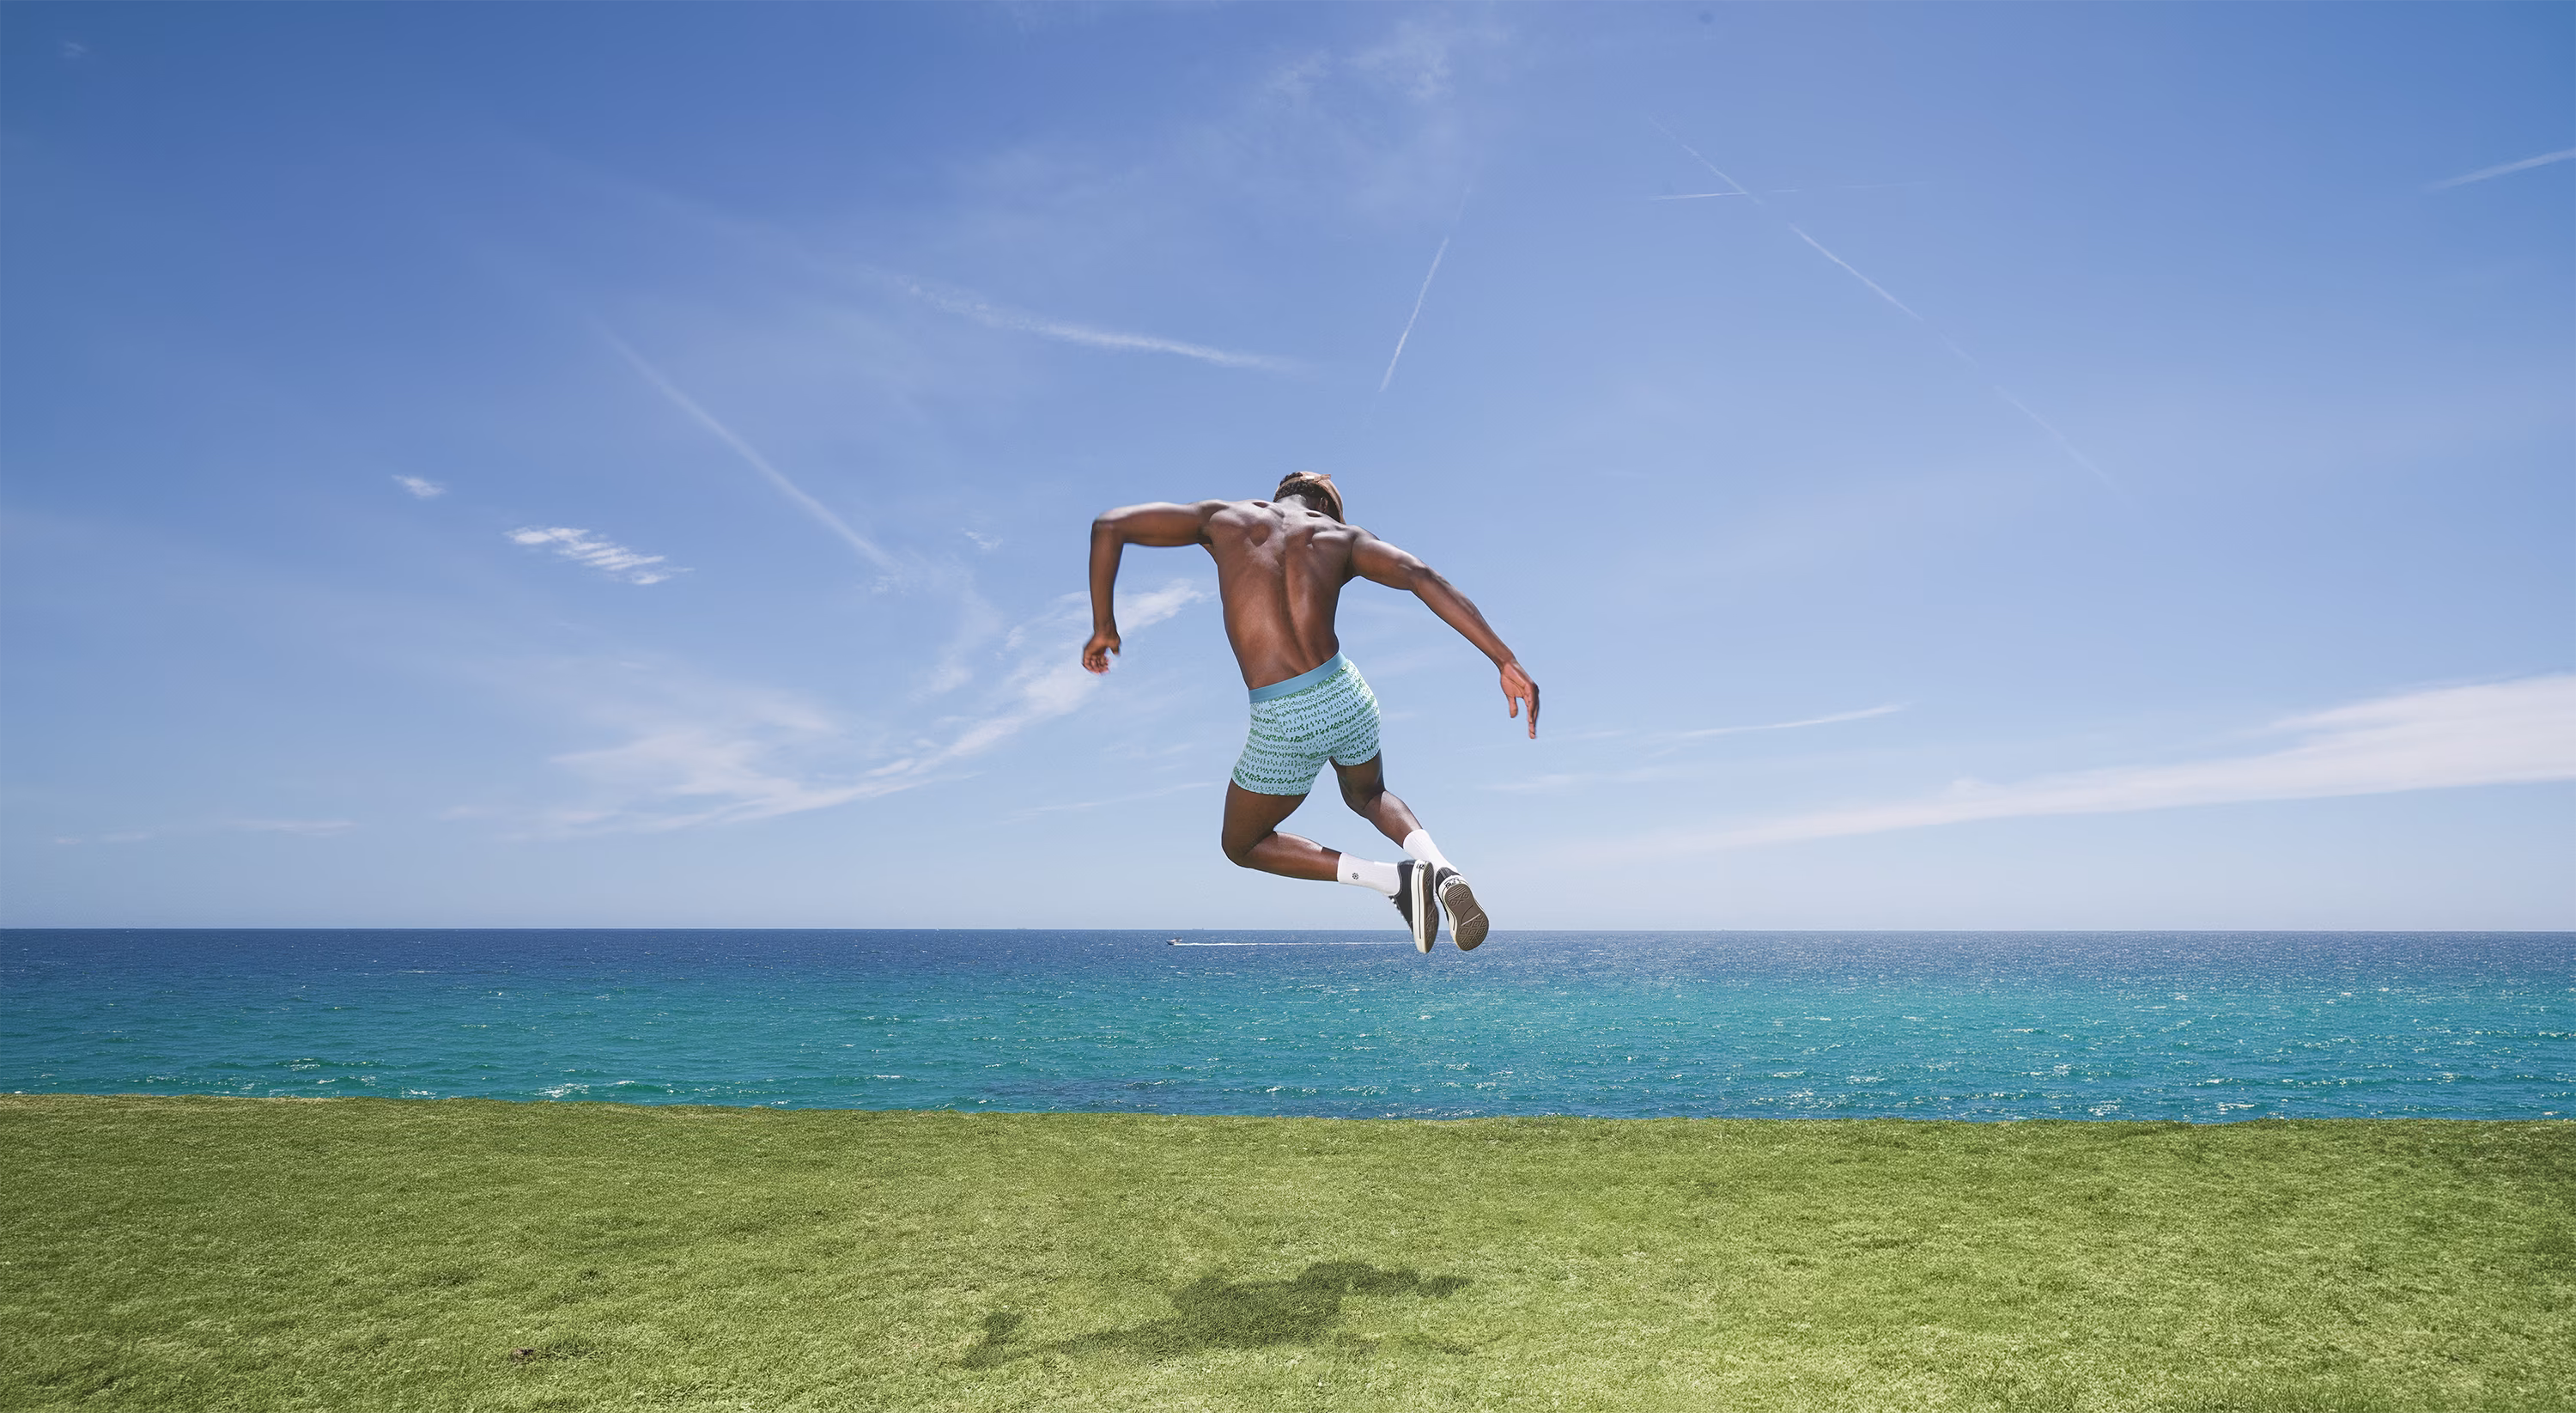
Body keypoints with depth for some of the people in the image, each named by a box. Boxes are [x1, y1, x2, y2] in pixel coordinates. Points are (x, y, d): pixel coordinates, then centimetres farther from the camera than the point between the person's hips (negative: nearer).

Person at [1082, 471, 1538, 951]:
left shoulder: (1223, 517, 12)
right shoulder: (1343, 536, 11)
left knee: (1241, 846, 25)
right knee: (1367, 796, 38)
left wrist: (1104, 626, 20)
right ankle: (1445, 872, 7)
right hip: (1348, 696, 3)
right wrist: (1507, 663, -9)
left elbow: (1108, 525, 11)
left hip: (1284, 724, -3)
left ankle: (1394, 878, 5)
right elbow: (1424, 578, -5)